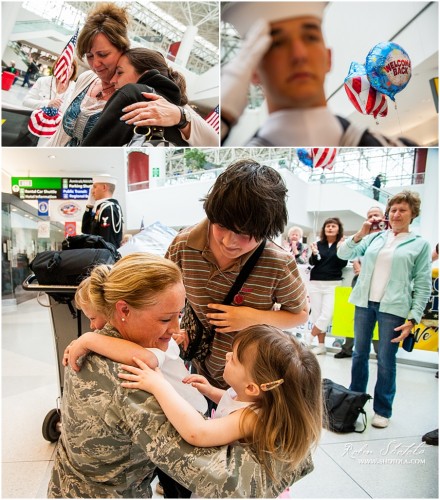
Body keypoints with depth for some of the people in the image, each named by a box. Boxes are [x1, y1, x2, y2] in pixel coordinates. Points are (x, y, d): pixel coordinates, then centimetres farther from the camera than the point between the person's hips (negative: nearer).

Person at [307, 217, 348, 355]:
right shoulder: (319, 244, 7)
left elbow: (343, 264, -8)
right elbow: (312, 263, 1)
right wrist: (314, 254, -18)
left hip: (333, 284, -2)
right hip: (315, 283, 3)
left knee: (326, 315, -10)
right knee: (317, 314, 4)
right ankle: (321, 345, 14)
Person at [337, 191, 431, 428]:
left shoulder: (420, 244, 2)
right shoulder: (374, 238, 9)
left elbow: (423, 286, -1)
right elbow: (344, 254, 7)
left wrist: (413, 319, -8)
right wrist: (360, 234, -7)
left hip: (393, 309, -3)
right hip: (364, 303, 3)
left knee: (386, 360, 3)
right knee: (359, 354, 13)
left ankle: (382, 410, 20)